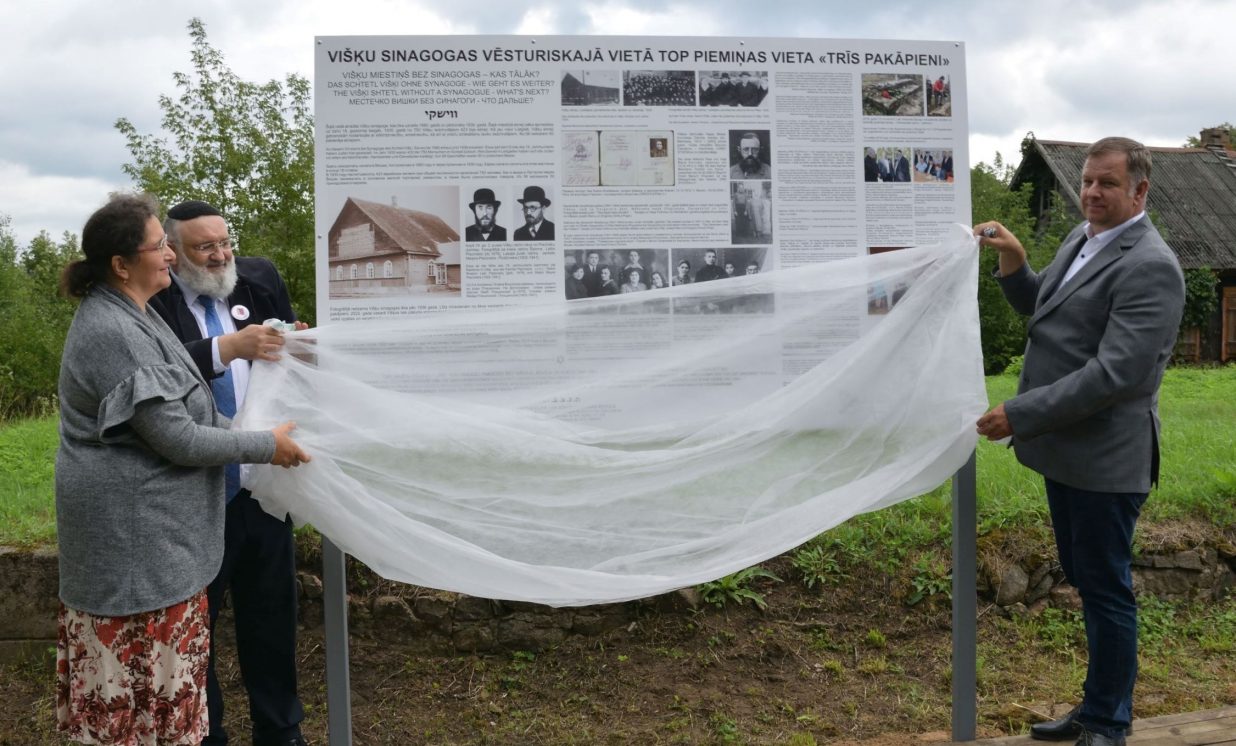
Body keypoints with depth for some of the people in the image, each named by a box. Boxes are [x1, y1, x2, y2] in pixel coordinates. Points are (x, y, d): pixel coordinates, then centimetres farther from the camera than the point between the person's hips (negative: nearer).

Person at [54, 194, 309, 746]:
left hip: (148, 524, 10)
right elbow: (179, 439, -22)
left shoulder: (132, 315, 9)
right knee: (143, 663, 3)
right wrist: (266, 446, -11)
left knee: (132, 661, 19)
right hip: (132, 531, -10)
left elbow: (181, 406, 17)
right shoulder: (113, 333, -23)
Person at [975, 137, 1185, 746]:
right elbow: (1038, 308, 22)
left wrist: (1020, 415, -24)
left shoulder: (1148, 267, -18)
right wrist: (1012, 260, 3)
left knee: (1106, 591, 5)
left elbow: (1113, 373, -26)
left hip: (1105, 458, -9)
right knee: (1086, 582, 19)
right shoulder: (1081, 238, 9)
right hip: (1064, 450, 9)